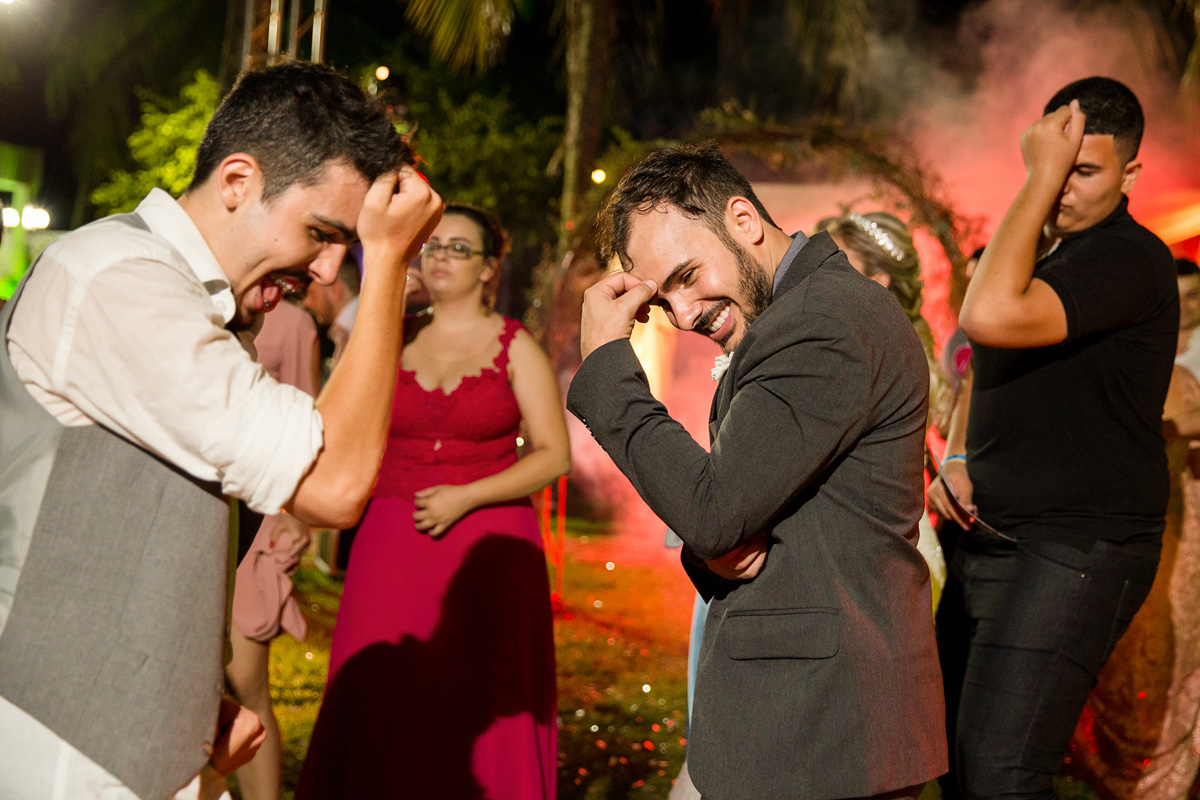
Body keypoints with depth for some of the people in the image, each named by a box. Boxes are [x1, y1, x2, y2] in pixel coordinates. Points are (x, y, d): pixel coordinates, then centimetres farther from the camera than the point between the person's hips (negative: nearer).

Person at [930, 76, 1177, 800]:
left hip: (1078, 550, -9)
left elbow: (990, 316, -30)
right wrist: (956, 458, 6)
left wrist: (1041, 178, -20)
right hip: (989, 543, 9)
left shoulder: (1130, 259, -14)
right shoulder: (1035, 251, 14)